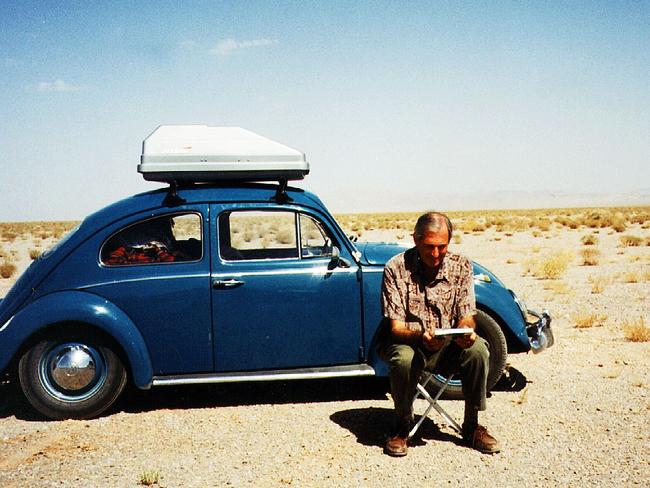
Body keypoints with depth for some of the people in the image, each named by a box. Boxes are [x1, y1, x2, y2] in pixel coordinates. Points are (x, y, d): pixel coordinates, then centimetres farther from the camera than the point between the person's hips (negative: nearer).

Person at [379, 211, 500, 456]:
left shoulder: (460, 265, -5)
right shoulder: (396, 268, -15)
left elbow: (467, 315, -5)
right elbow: (395, 326, -17)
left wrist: (466, 332, -30)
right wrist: (421, 337, -38)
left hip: (448, 344, 3)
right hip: (408, 341, -3)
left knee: (478, 350, -27)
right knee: (403, 360, -36)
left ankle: (472, 426, -6)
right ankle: (403, 426, -8)